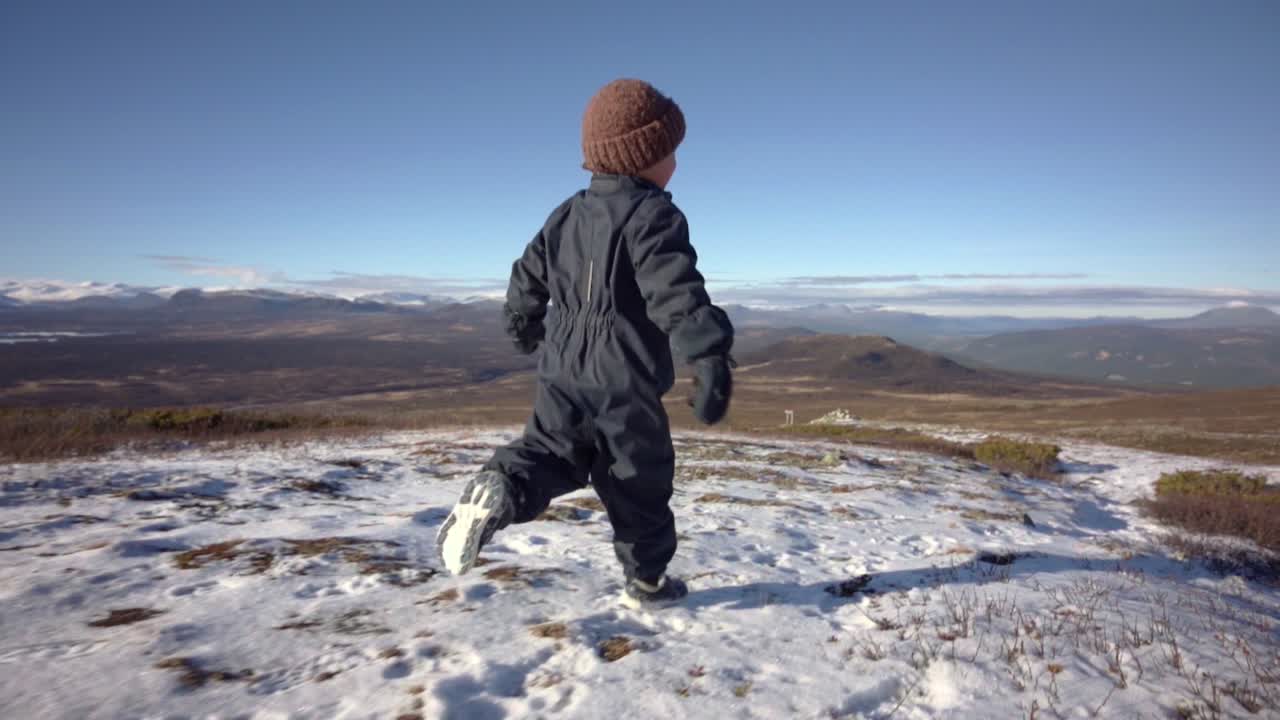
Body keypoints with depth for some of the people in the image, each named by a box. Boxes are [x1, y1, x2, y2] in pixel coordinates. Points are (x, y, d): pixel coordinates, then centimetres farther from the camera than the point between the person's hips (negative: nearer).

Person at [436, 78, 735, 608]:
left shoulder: (568, 213, 11)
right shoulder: (655, 217, -12)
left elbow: (528, 275, 21)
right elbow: (677, 294, -27)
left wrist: (522, 322, 39)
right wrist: (710, 360, -33)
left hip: (562, 371, 6)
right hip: (624, 384, -5)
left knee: (550, 451, 18)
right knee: (640, 482, 11)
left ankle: (502, 490, -13)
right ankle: (646, 580, 26)